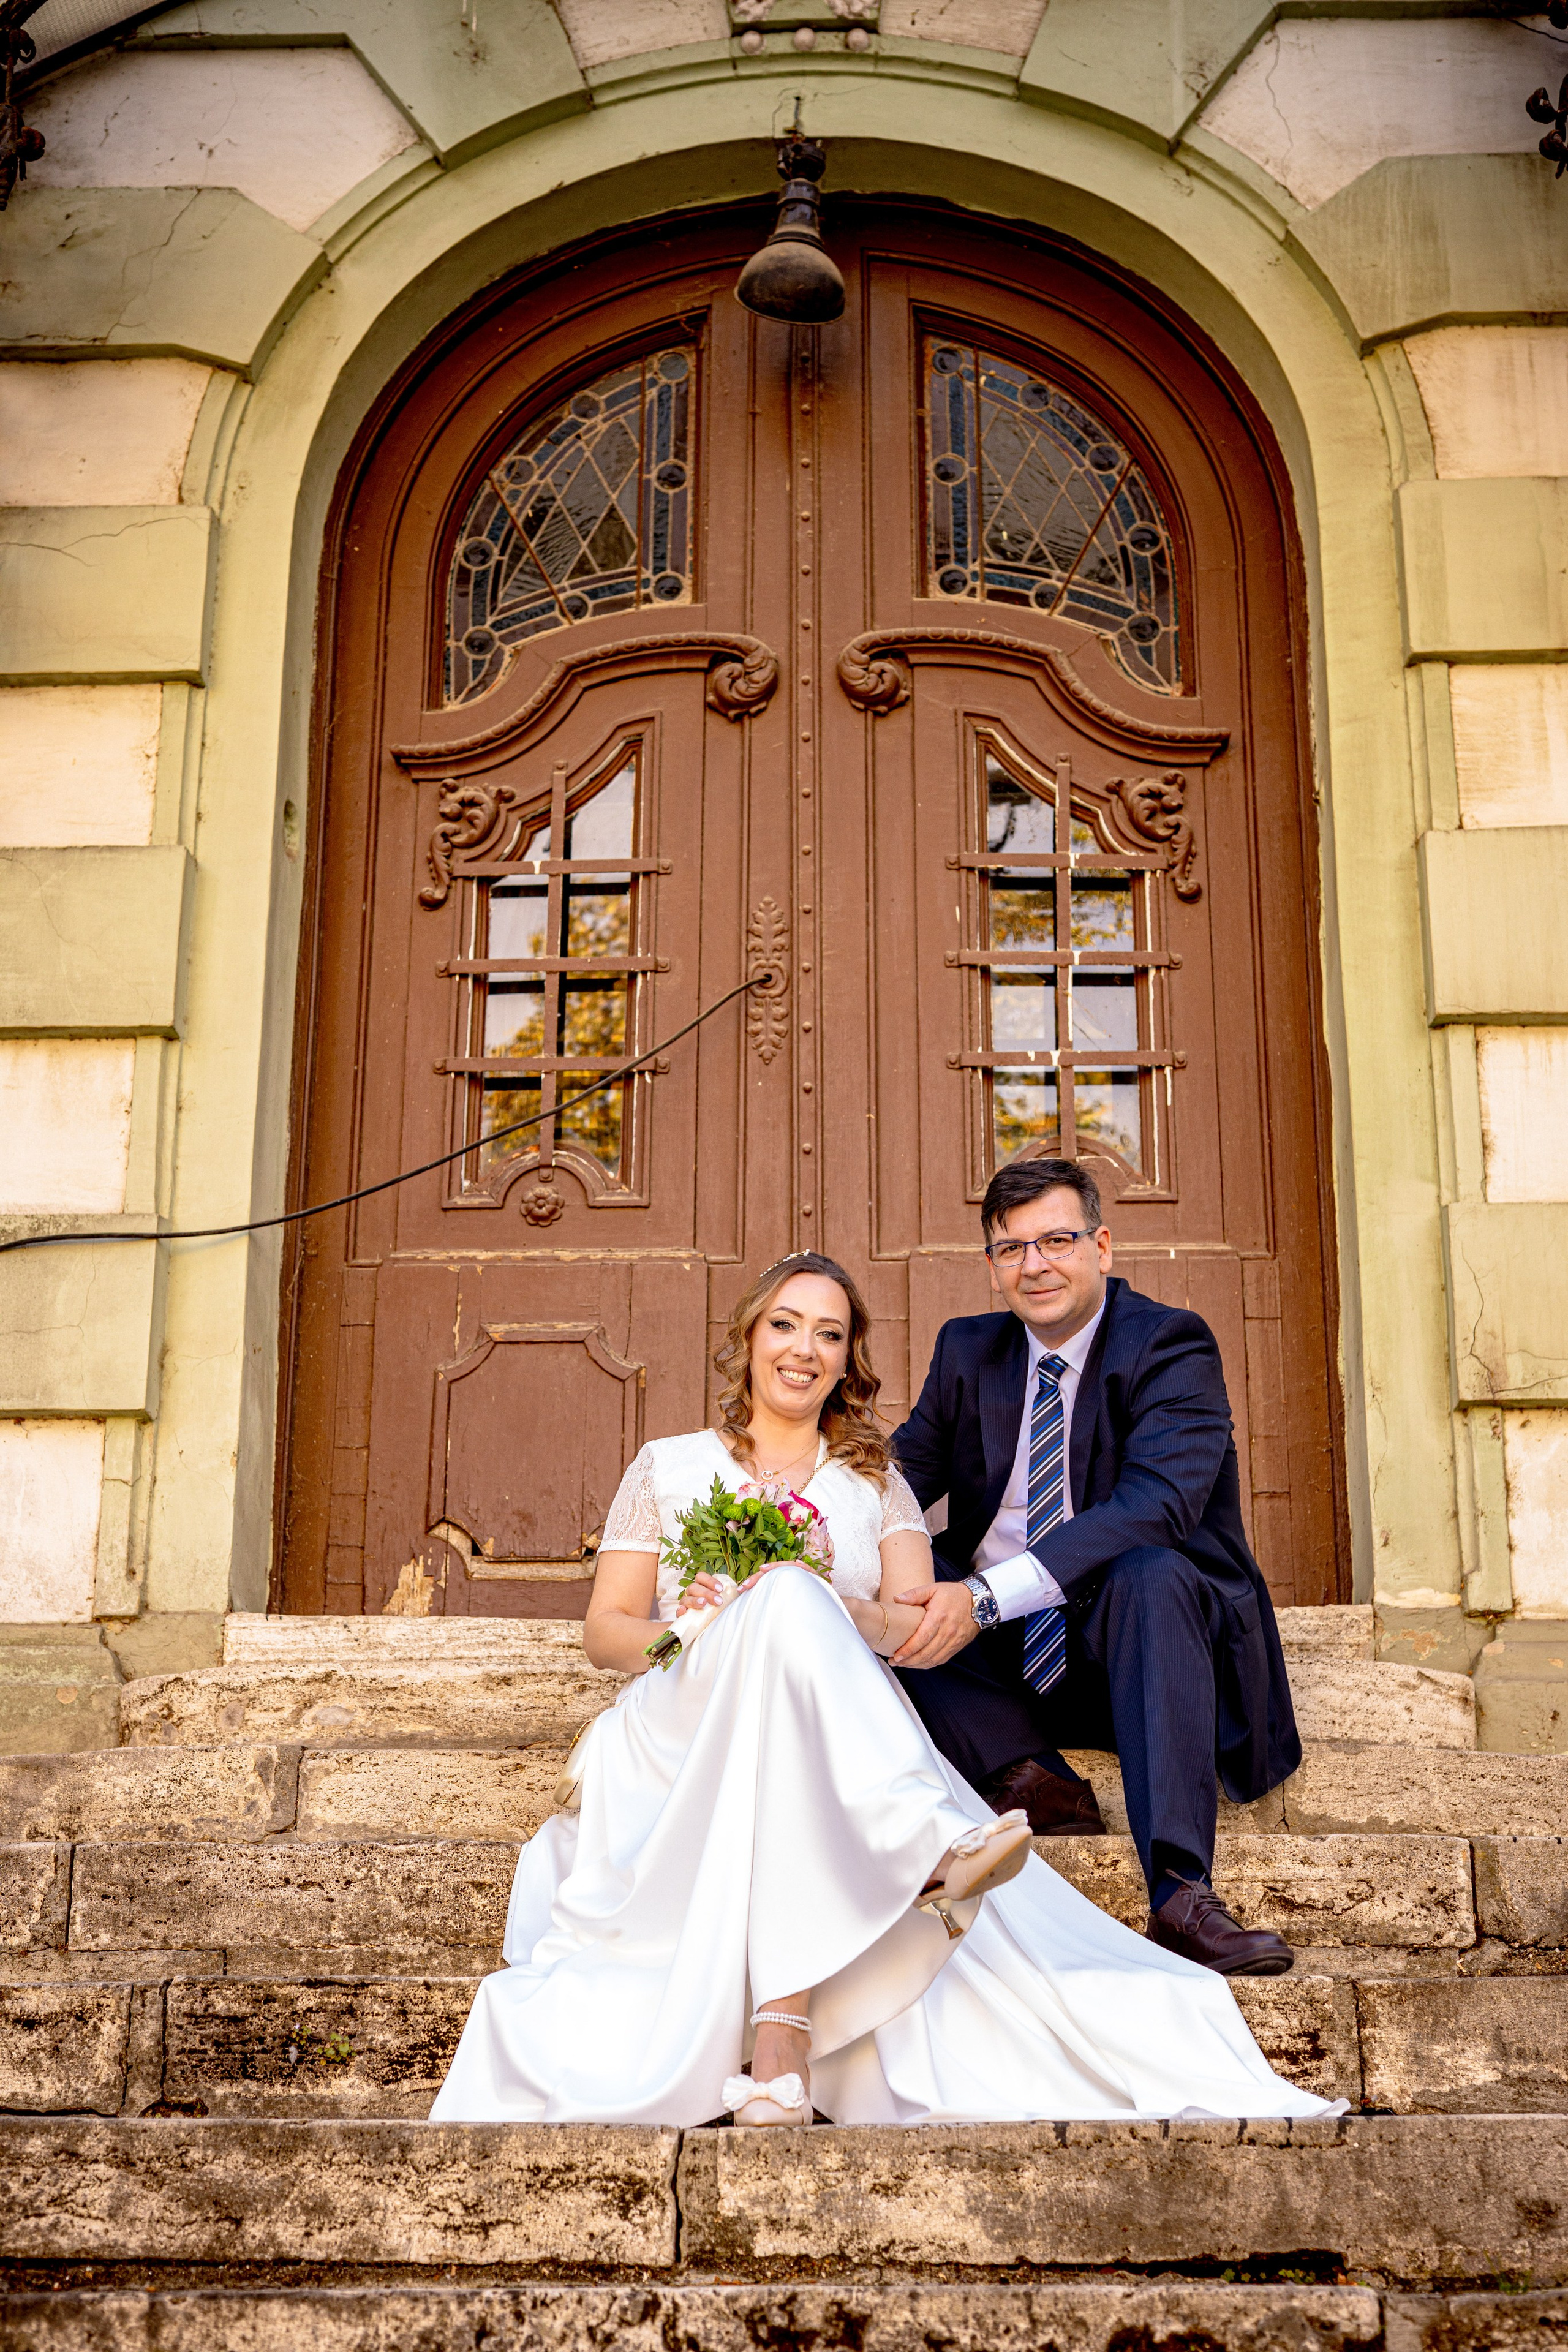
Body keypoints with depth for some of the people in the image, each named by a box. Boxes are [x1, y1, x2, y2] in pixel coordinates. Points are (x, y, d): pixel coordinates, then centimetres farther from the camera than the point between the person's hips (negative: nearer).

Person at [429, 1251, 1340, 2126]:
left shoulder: (877, 1482, 22)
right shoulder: (668, 1467, 19)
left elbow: (923, 1630, 7)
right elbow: (604, 1630, 13)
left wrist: (851, 1619, -15)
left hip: (840, 1754, 1)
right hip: (685, 1738, -1)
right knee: (789, 1602, -34)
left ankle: (782, 2035, -49)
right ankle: (932, 1852, -49)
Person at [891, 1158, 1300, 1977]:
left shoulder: (1173, 1346, -10)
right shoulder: (967, 1351, 7)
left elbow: (1154, 1506, -26)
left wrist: (989, 1595, -37)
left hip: (1129, 1638, -4)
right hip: (1001, 1663, 5)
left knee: (1147, 1573, -37)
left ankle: (1181, 1892, -41)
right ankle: (1032, 1777, -21)